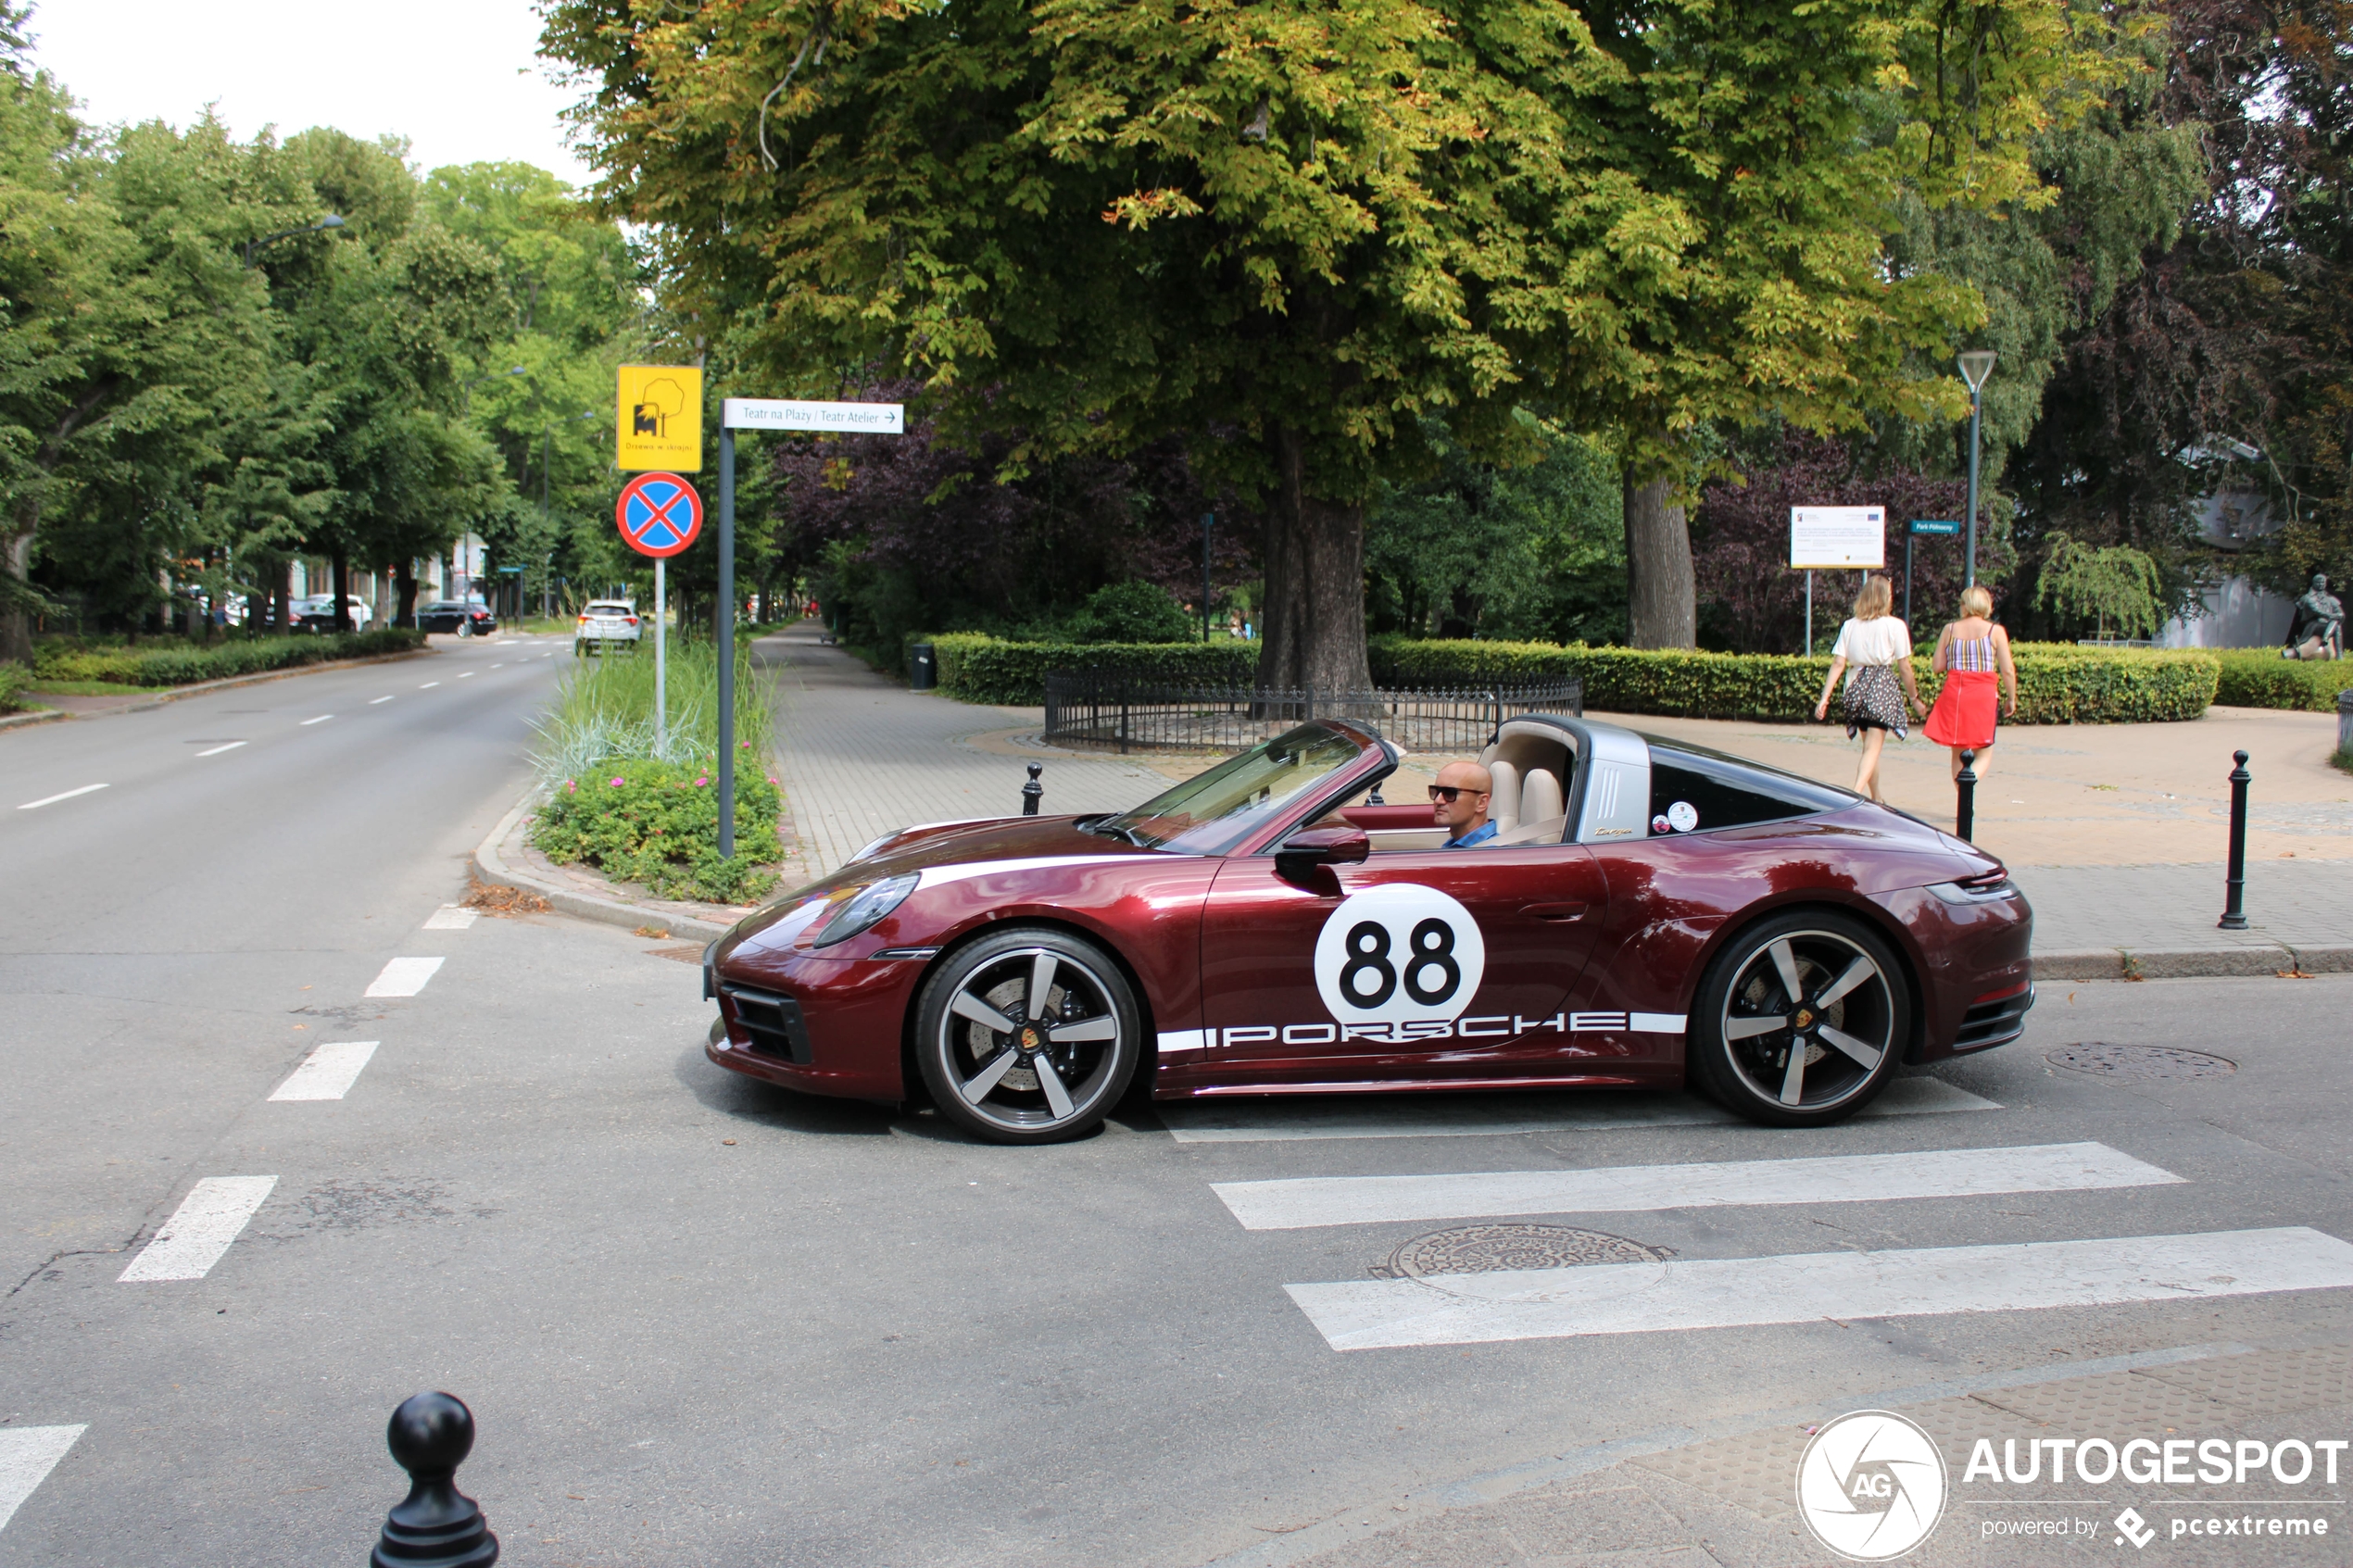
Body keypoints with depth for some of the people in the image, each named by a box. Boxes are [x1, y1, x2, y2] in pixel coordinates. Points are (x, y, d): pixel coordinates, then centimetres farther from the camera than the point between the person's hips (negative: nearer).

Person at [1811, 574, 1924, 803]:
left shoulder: (1849, 625, 4)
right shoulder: (1895, 626, -5)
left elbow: (1838, 663, -1)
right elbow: (1904, 667, -4)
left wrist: (1825, 698, -2)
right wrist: (1914, 697, 7)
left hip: (1857, 686, 4)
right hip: (1883, 687, -4)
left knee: (1870, 747, 20)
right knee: (1873, 748, -6)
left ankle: (1876, 797, 32)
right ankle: (1856, 794, -25)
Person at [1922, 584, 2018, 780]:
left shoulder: (1950, 630, 3)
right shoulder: (1995, 631, -2)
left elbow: (1938, 666, 4)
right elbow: (2008, 670, -5)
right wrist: (2011, 698, 7)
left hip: (1953, 693, 2)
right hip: (1982, 695, -2)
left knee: (1958, 752, 14)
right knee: (1984, 754, 4)